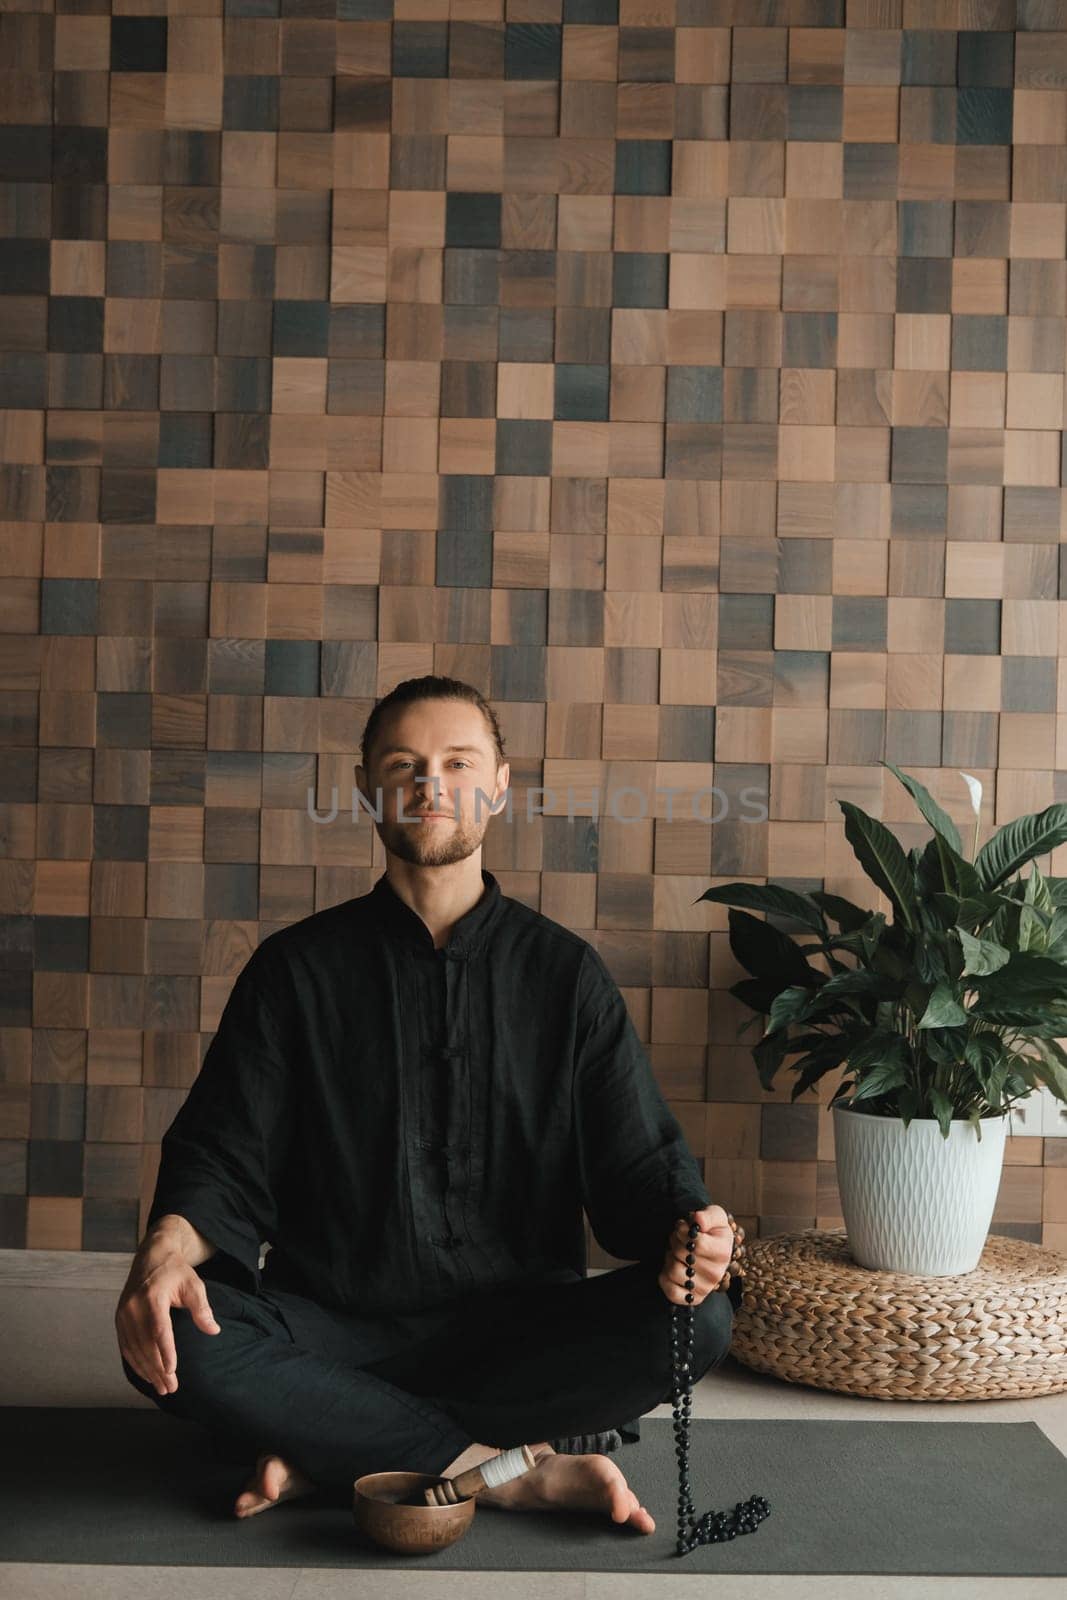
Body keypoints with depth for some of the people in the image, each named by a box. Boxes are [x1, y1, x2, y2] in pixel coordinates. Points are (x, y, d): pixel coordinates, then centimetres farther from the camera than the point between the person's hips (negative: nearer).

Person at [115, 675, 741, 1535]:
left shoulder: (565, 970, 5)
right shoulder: (299, 966, 4)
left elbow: (637, 1162, 1)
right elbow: (223, 1159, 1)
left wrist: (682, 1233, -23)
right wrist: (167, 1247, -23)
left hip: (518, 1328, 1)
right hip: (334, 1327, 0)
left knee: (699, 1318, -26)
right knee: (169, 1337, -29)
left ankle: (329, 1448, -20)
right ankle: (503, 1469, -23)